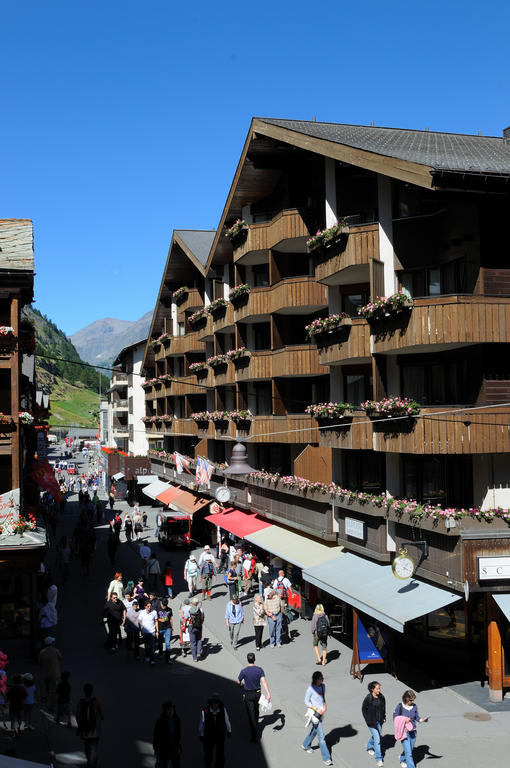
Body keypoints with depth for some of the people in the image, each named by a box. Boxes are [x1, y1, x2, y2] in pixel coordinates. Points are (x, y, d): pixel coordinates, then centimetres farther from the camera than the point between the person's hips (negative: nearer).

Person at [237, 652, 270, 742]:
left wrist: (242, 684, 21)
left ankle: (255, 735, -2)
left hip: (248, 694, -4)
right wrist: (268, 693, -25)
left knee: (251, 714, 1)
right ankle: (256, 726, 48)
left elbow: (238, 682, -3)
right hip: (257, 693, 4)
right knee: (256, 710, 27)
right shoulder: (260, 670, -11)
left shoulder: (244, 671, -18)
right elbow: (264, 681, -21)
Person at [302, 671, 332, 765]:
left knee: (314, 731, 25)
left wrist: (324, 705, -2)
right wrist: (316, 710, -17)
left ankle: (305, 745, 49)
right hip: (314, 713, -7)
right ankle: (326, 758, 4)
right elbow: (306, 701, -12)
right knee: (321, 736, -4)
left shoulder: (323, 686, 0)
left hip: (321, 712, 7)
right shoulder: (310, 688, -20)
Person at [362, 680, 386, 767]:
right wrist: (367, 720, -9)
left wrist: (384, 718, 7)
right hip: (372, 721, -5)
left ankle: (369, 747, 51)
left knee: (375, 735, 22)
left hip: (379, 721, 5)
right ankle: (378, 759, 0)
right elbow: (363, 709, -6)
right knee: (377, 739, -9)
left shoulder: (381, 697, -6)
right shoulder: (368, 698, -18)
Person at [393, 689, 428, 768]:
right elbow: (395, 719, -7)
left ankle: (402, 760, 50)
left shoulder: (414, 706, 0)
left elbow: (417, 718, 8)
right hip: (404, 732, -5)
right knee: (409, 753, -11)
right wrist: (404, 720, -22)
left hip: (413, 732, 5)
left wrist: (423, 720, -13)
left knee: (410, 750, 21)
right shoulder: (399, 707, -11)